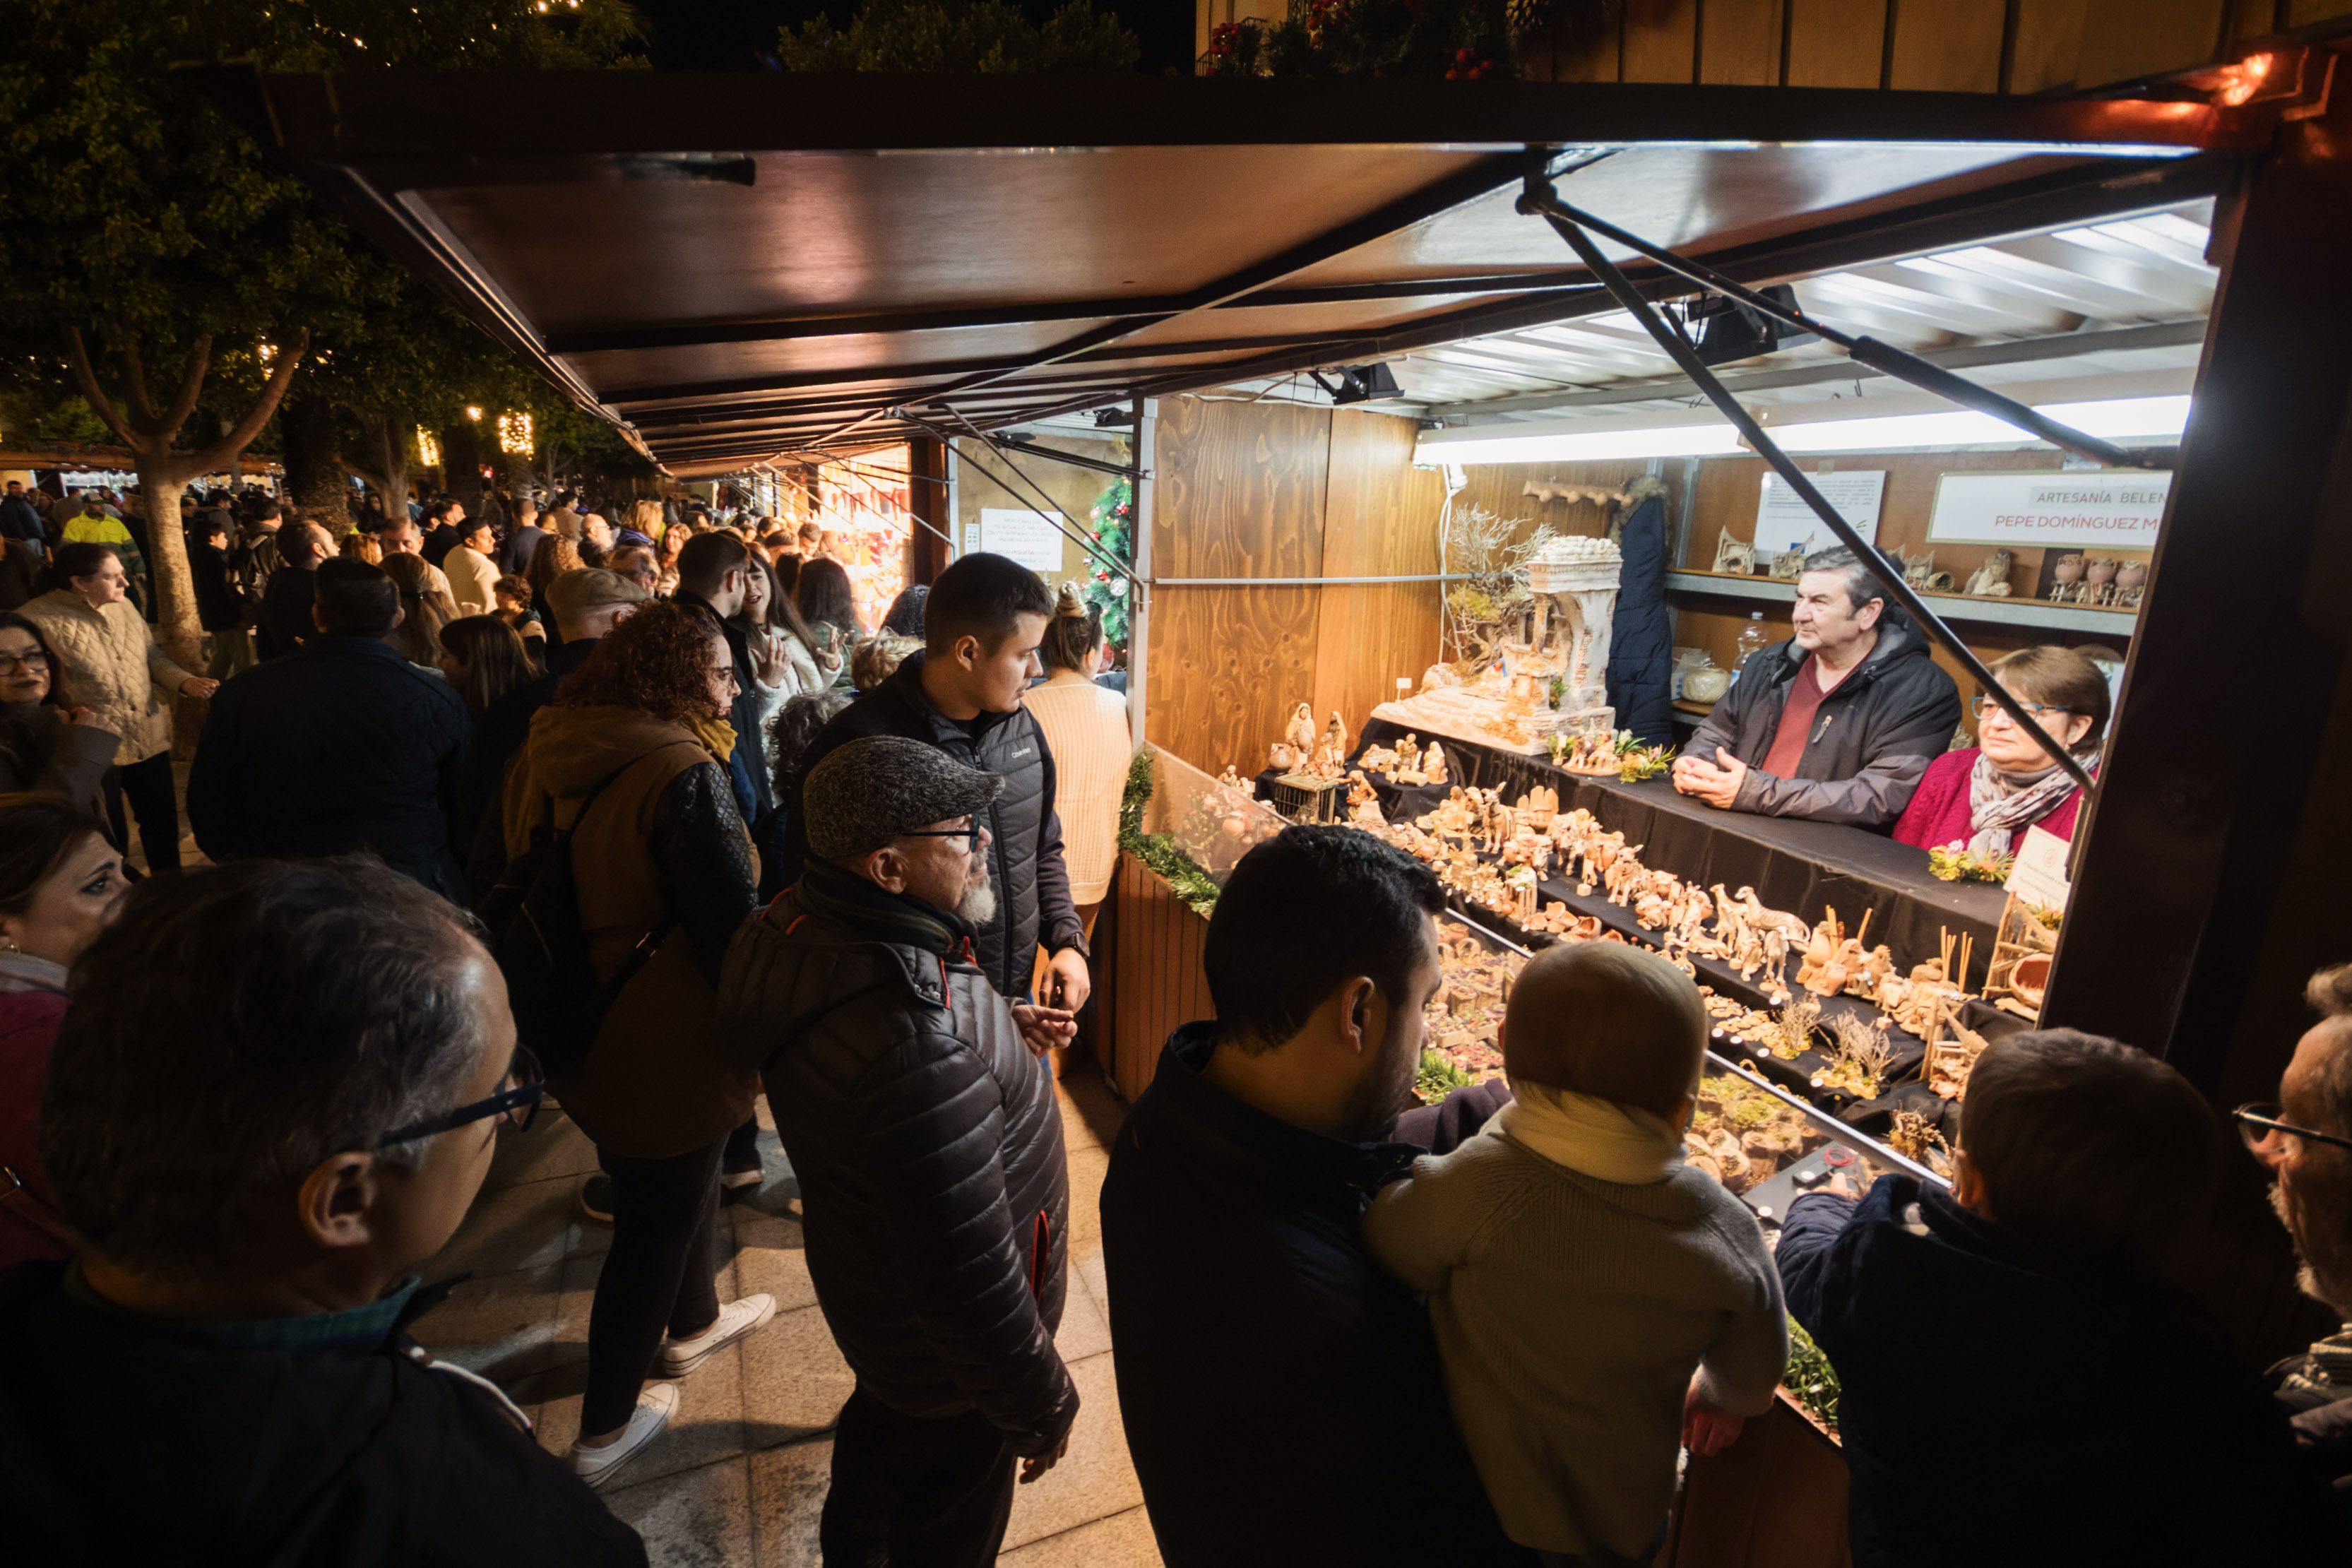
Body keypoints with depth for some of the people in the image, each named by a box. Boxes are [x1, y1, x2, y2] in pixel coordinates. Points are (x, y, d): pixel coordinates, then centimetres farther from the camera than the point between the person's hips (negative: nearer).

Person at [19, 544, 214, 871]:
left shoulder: (124, 606, 3)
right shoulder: (38, 620, -16)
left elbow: (153, 655, 13)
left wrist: (185, 682, -5)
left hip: (150, 738, 6)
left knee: (163, 820, 19)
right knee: (109, 837, 10)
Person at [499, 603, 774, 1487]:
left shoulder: (545, 757, -2)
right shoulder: (683, 774, -27)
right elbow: (729, 930, -25)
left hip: (580, 1034, 8)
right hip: (665, 1048, -8)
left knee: (673, 1185, 29)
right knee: (657, 1223, 13)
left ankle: (693, 1324, 52)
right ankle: (605, 1432, 31)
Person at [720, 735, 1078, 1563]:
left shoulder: (803, 922, -14)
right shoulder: (918, 1050, -43)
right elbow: (972, 1285, -34)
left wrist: (989, 1027, 0)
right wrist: (1042, 1409, -17)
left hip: (869, 1285, 9)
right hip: (942, 1344, -8)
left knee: (884, 1416, 38)